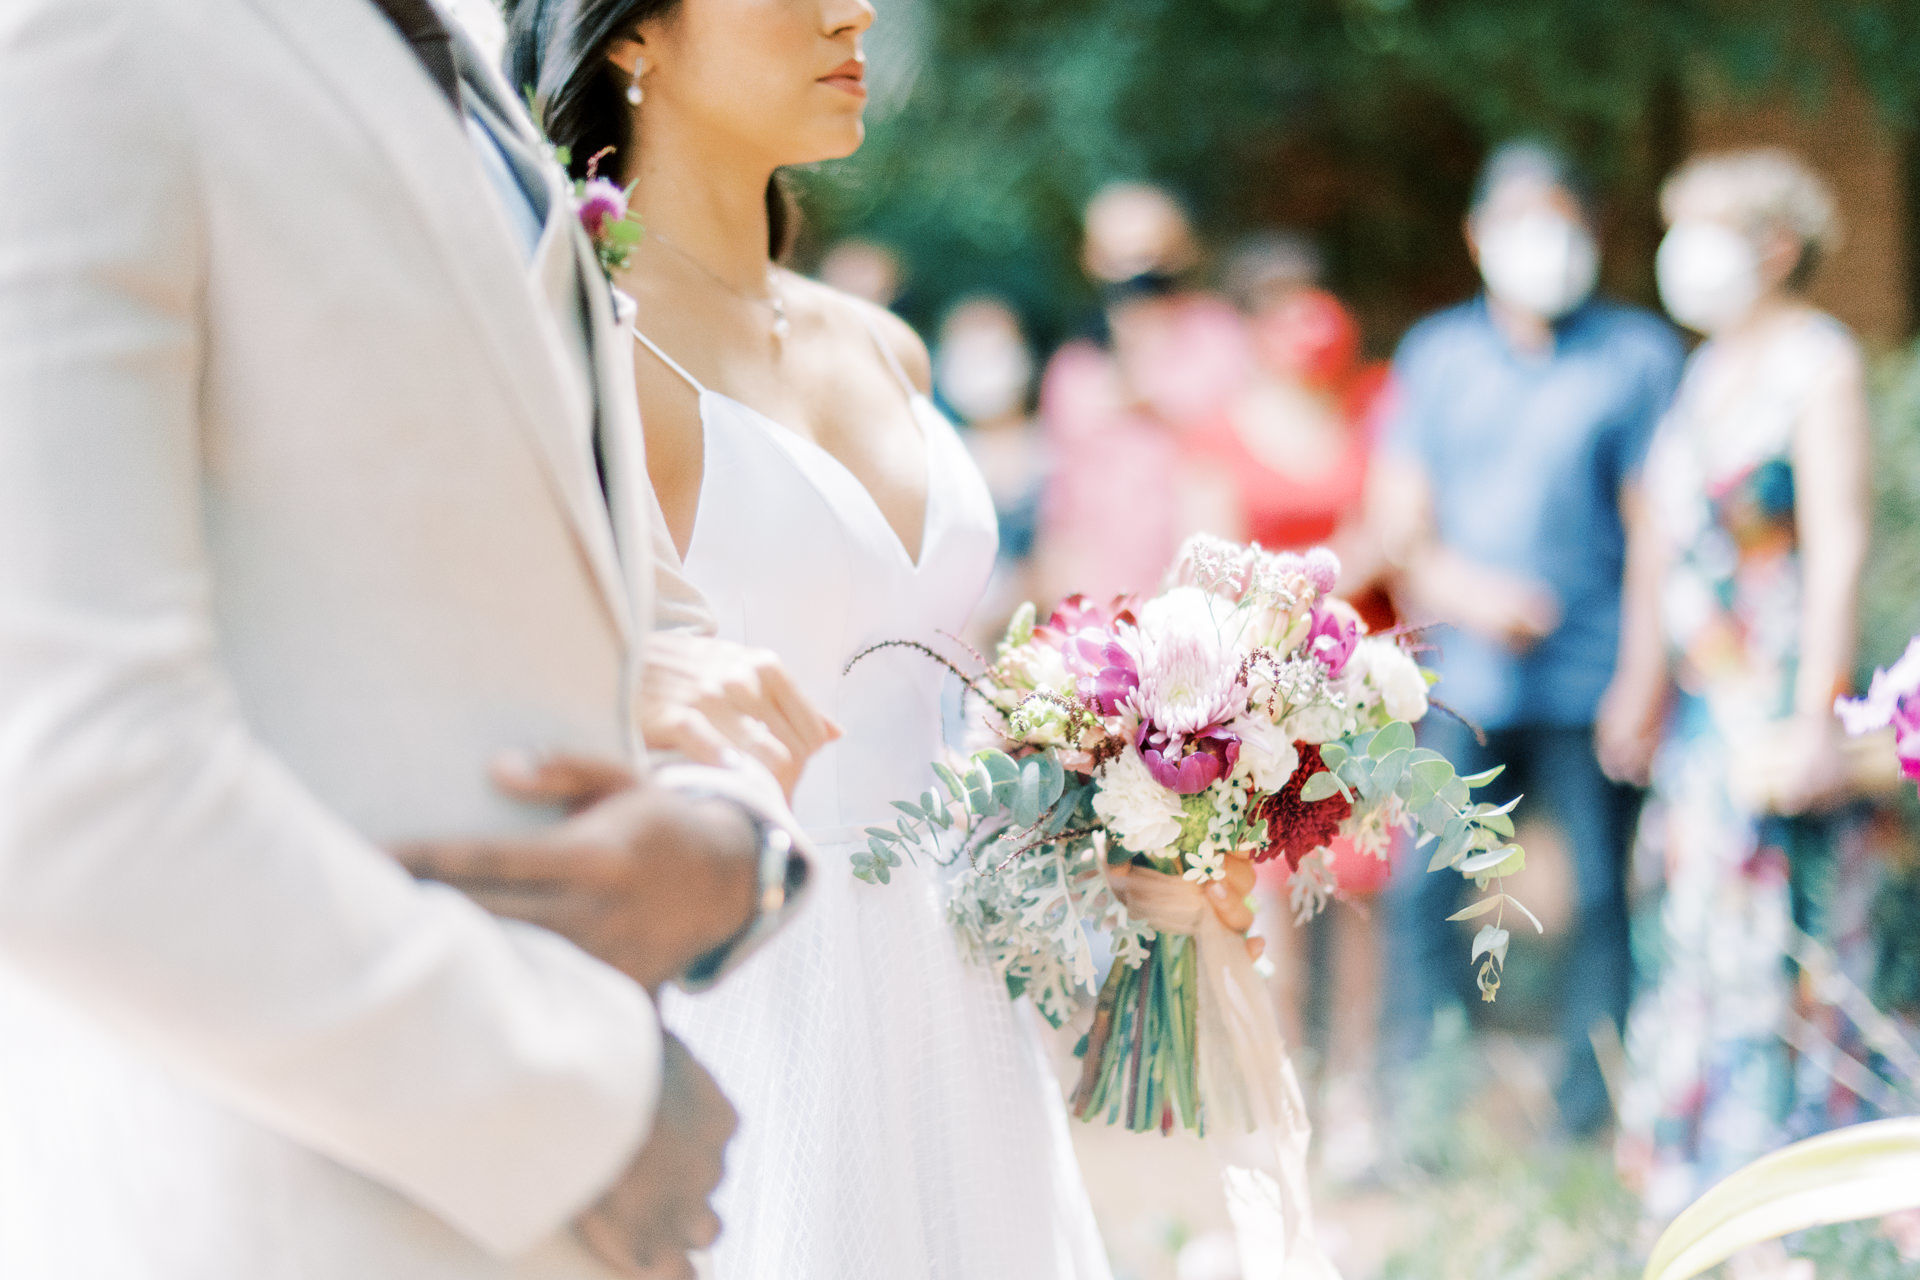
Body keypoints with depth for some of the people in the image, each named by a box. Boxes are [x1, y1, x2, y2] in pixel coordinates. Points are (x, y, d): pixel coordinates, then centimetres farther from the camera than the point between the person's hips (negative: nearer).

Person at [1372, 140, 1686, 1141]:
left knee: (1603, 893, -1)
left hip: (1595, 676, -2)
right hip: (1467, 678, 2)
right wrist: (1466, 590, -7)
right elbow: (1398, 521, 12)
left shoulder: (1640, 355, 6)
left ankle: (1589, 1102, 9)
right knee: (1421, 886, -1)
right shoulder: (1435, 354, 14)